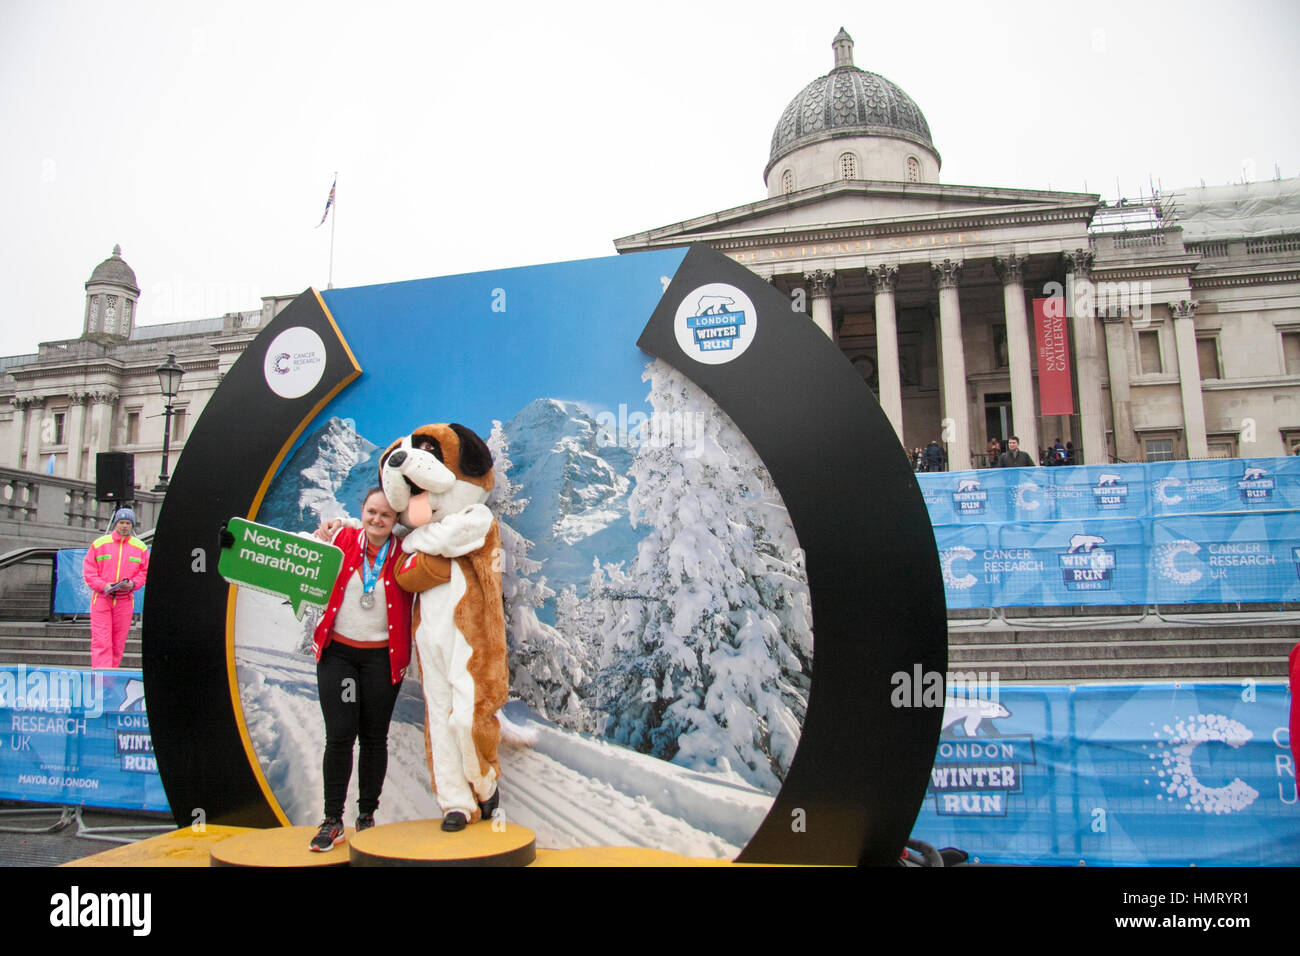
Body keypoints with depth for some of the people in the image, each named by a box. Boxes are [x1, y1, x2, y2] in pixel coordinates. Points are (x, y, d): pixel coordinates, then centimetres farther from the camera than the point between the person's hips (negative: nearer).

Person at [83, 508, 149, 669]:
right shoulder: (99, 544, 4)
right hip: (101, 599, -2)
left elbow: (146, 571, 10)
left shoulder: (139, 547, 8)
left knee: (118, 643, 6)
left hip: (125, 600, 2)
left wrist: (133, 584, -9)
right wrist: (103, 585, -11)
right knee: (101, 641, -8)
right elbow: (88, 569, 3)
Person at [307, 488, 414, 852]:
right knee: (339, 735, -3)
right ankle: (332, 820, 9)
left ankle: (367, 816, 23)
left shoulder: (403, 553, -5)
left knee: (374, 737, 8)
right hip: (337, 652, 1)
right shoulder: (343, 539, -1)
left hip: (381, 658, 0)